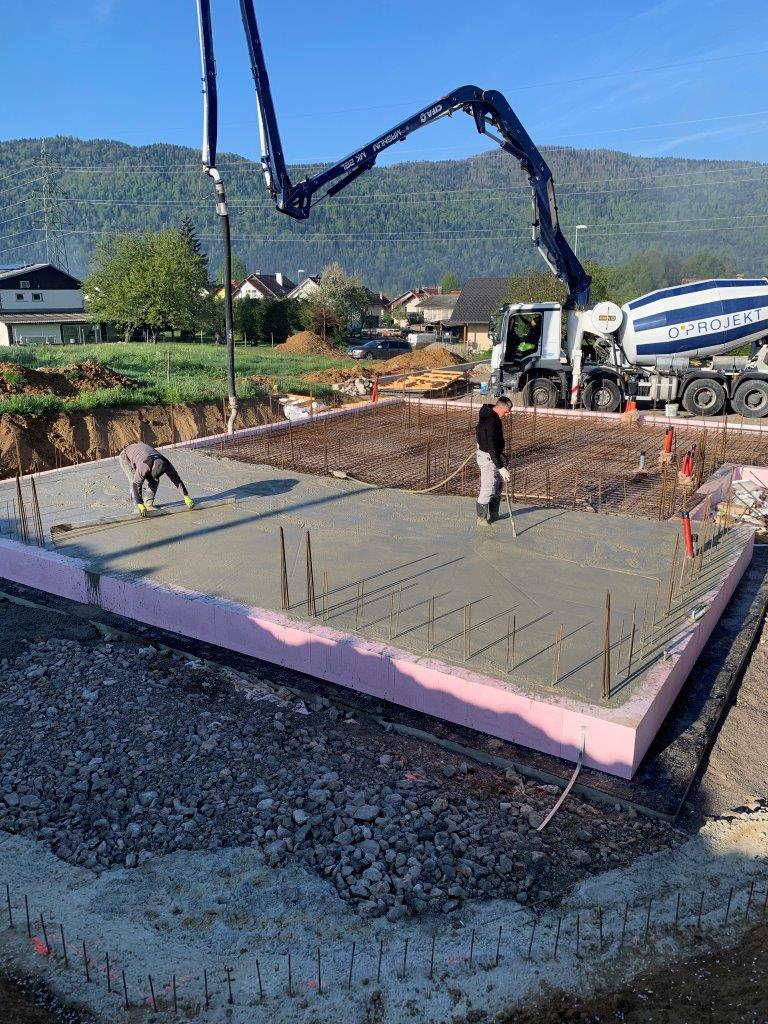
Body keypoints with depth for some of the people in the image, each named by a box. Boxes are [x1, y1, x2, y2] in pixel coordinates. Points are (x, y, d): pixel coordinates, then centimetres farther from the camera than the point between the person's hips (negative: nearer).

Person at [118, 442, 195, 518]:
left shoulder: (166, 465, -30)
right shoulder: (144, 467, -45)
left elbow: (177, 480, -22)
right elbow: (136, 485, -41)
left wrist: (186, 498, -23)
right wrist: (141, 506, -45)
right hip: (126, 457, -5)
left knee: (154, 481, -9)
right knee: (134, 482, -23)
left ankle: (148, 504, 2)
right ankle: (137, 508, -13)